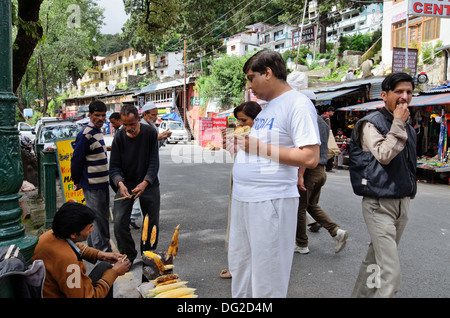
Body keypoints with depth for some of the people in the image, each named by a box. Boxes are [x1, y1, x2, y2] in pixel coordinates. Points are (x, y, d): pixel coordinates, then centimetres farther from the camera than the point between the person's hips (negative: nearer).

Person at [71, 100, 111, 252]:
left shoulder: (98, 131, 13)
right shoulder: (86, 134, -17)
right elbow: (76, 160, -15)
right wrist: (77, 181, -8)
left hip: (102, 182, 10)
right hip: (92, 184, -10)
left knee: (102, 216, 17)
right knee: (99, 218, -4)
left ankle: (92, 248, 30)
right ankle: (103, 251, 4)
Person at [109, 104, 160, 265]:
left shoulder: (150, 133, -10)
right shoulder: (119, 137, -7)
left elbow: (154, 162, -12)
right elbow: (114, 166, -6)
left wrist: (145, 183, -27)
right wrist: (120, 183, -26)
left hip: (149, 184, 0)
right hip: (126, 184, 0)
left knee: (152, 223, 7)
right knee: (119, 223, -11)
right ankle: (128, 256, 11)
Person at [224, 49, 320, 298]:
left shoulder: (298, 105, -12)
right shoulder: (268, 106, 17)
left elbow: (310, 157, -20)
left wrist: (259, 147, -18)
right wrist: (240, 144, 8)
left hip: (269, 202, -9)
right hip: (242, 198, 9)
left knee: (266, 278, 3)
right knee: (239, 267, 20)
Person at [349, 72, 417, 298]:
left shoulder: (408, 128, 15)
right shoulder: (371, 124, -9)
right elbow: (384, 155, -23)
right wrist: (398, 123, -17)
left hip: (402, 202, 8)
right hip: (380, 204, -7)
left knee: (376, 261, 16)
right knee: (390, 273, -12)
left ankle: (360, 294, 30)